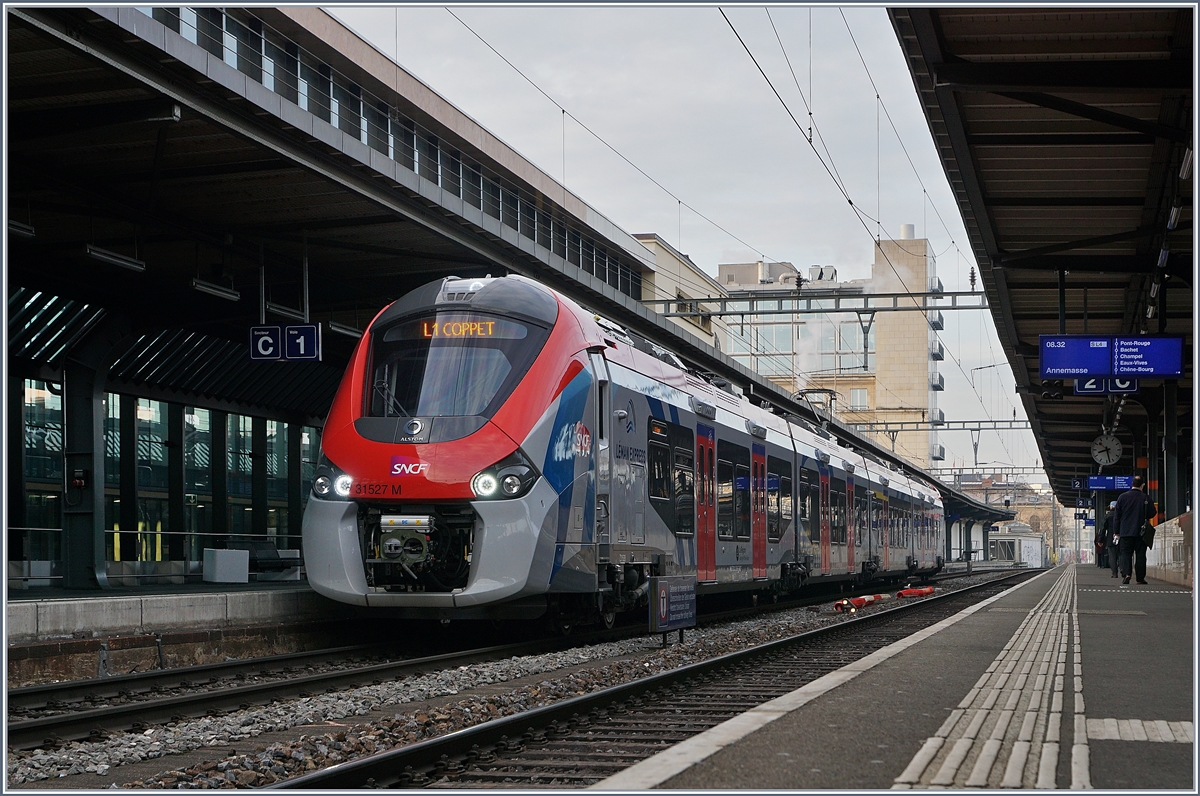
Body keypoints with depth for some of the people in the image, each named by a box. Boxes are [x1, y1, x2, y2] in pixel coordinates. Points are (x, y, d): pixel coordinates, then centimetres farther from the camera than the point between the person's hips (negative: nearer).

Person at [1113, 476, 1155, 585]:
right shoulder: (1145, 498, -5)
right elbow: (1152, 513, 2)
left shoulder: (1122, 497, 0)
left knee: (1126, 553, 3)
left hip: (1126, 532, 1)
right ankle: (1140, 578, 6)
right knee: (1140, 555, 6)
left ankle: (1126, 574, -17)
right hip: (1140, 532, 0)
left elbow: (1116, 515, 3)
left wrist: (1117, 531, 11)